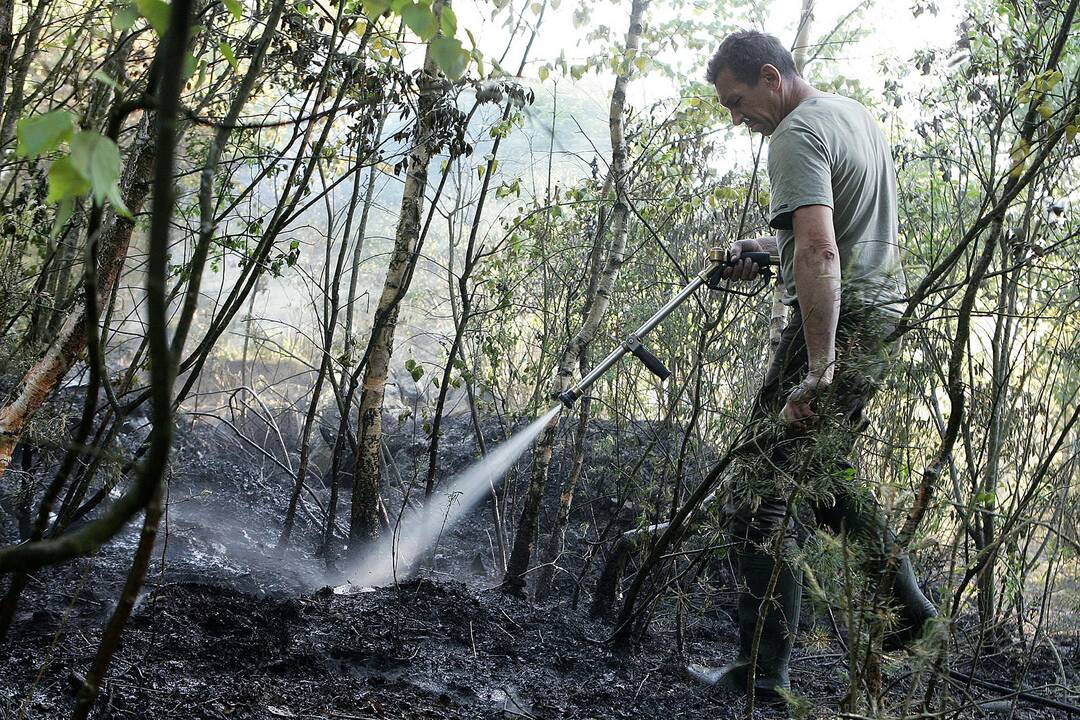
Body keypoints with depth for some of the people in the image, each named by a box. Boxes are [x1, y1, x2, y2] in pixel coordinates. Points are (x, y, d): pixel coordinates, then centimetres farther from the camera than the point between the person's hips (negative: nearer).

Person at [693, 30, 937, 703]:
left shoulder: (797, 134, -15)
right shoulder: (856, 113, 17)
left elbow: (820, 254, -27)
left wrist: (820, 371, -30)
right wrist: (770, 249, 21)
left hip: (837, 322, -10)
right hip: (884, 313, 10)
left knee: (764, 495, -8)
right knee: (826, 469, 26)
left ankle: (764, 672, -6)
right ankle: (906, 601, 31)